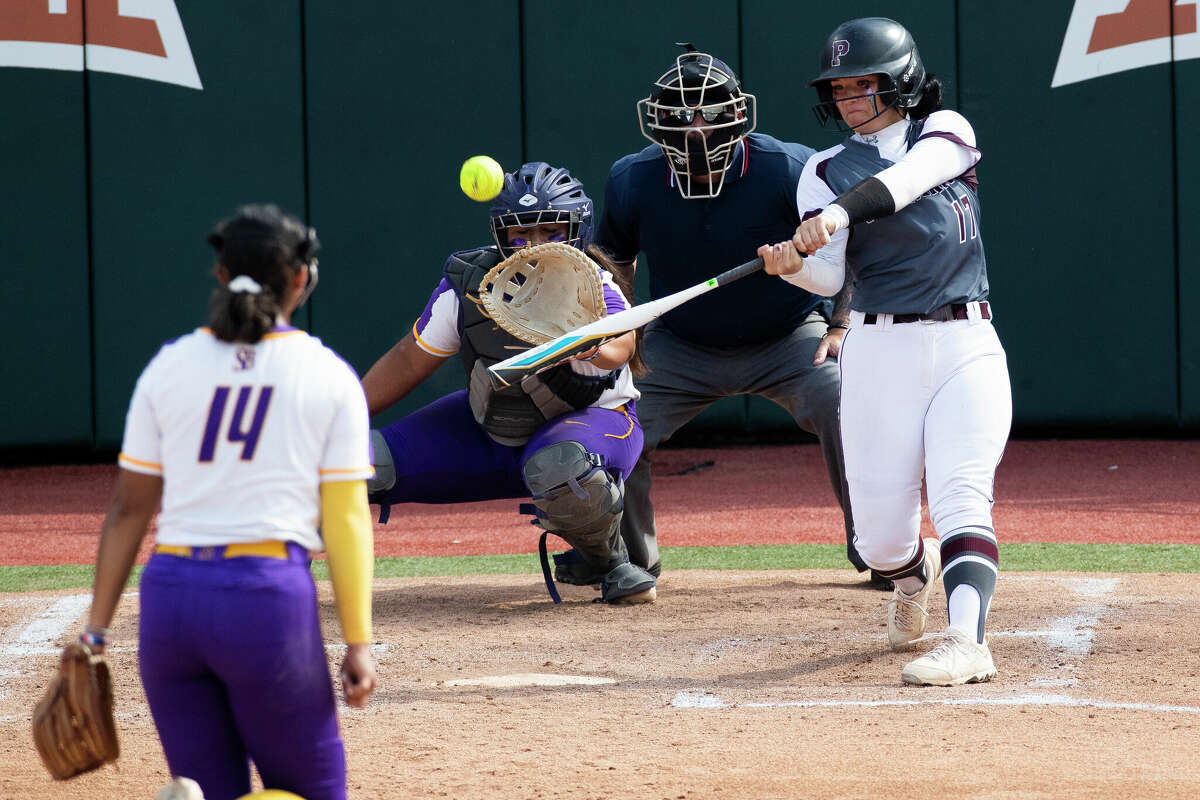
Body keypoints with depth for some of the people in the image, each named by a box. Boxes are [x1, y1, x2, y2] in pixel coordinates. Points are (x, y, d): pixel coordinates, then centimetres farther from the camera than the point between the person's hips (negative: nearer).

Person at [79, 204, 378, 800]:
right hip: (270, 595, -3)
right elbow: (346, 520, 0)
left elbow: (129, 508, 8)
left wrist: (97, 627, 12)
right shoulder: (330, 377, 4)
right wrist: (358, 642, 4)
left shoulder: (169, 365, 9)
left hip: (170, 594, 3)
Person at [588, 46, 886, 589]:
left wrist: (841, 327, -24)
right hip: (679, 346, 2)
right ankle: (630, 557, 18)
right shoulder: (633, 181, -16)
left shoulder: (790, 171, -26)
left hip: (788, 339, -2)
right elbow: (614, 261, 5)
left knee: (848, 409, -26)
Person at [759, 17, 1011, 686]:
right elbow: (829, 274, -3)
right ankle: (917, 570, 36)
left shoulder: (947, 131, 8)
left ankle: (968, 640, -32)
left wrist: (839, 212, -32)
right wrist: (792, 264, -26)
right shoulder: (827, 171, 11)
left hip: (966, 347, -2)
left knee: (962, 498, -21)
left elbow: (907, 177, -15)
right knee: (880, 537, 2)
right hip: (880, 350, 2)